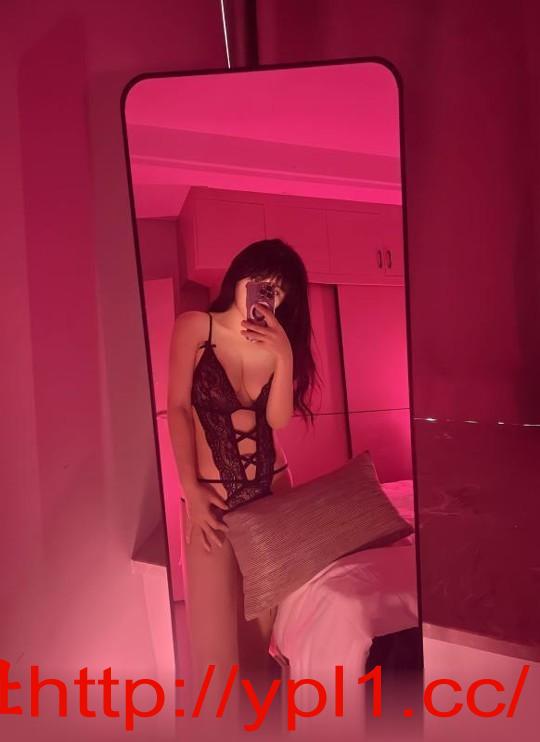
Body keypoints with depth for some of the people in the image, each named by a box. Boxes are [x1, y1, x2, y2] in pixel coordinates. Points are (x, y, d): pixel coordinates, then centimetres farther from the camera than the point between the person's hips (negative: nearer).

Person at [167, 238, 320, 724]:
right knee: (214, 614, 1)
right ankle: (217, 712, 29)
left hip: (273, 484, 4)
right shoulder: (195, 326, -8)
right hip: (213, 489, -3)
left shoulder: (279, 341, 2)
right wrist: (191, 490, -15)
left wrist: (285, 354, -19)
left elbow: (278, 419, -7)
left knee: (265, 605, 13)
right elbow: (177, 409, -10)